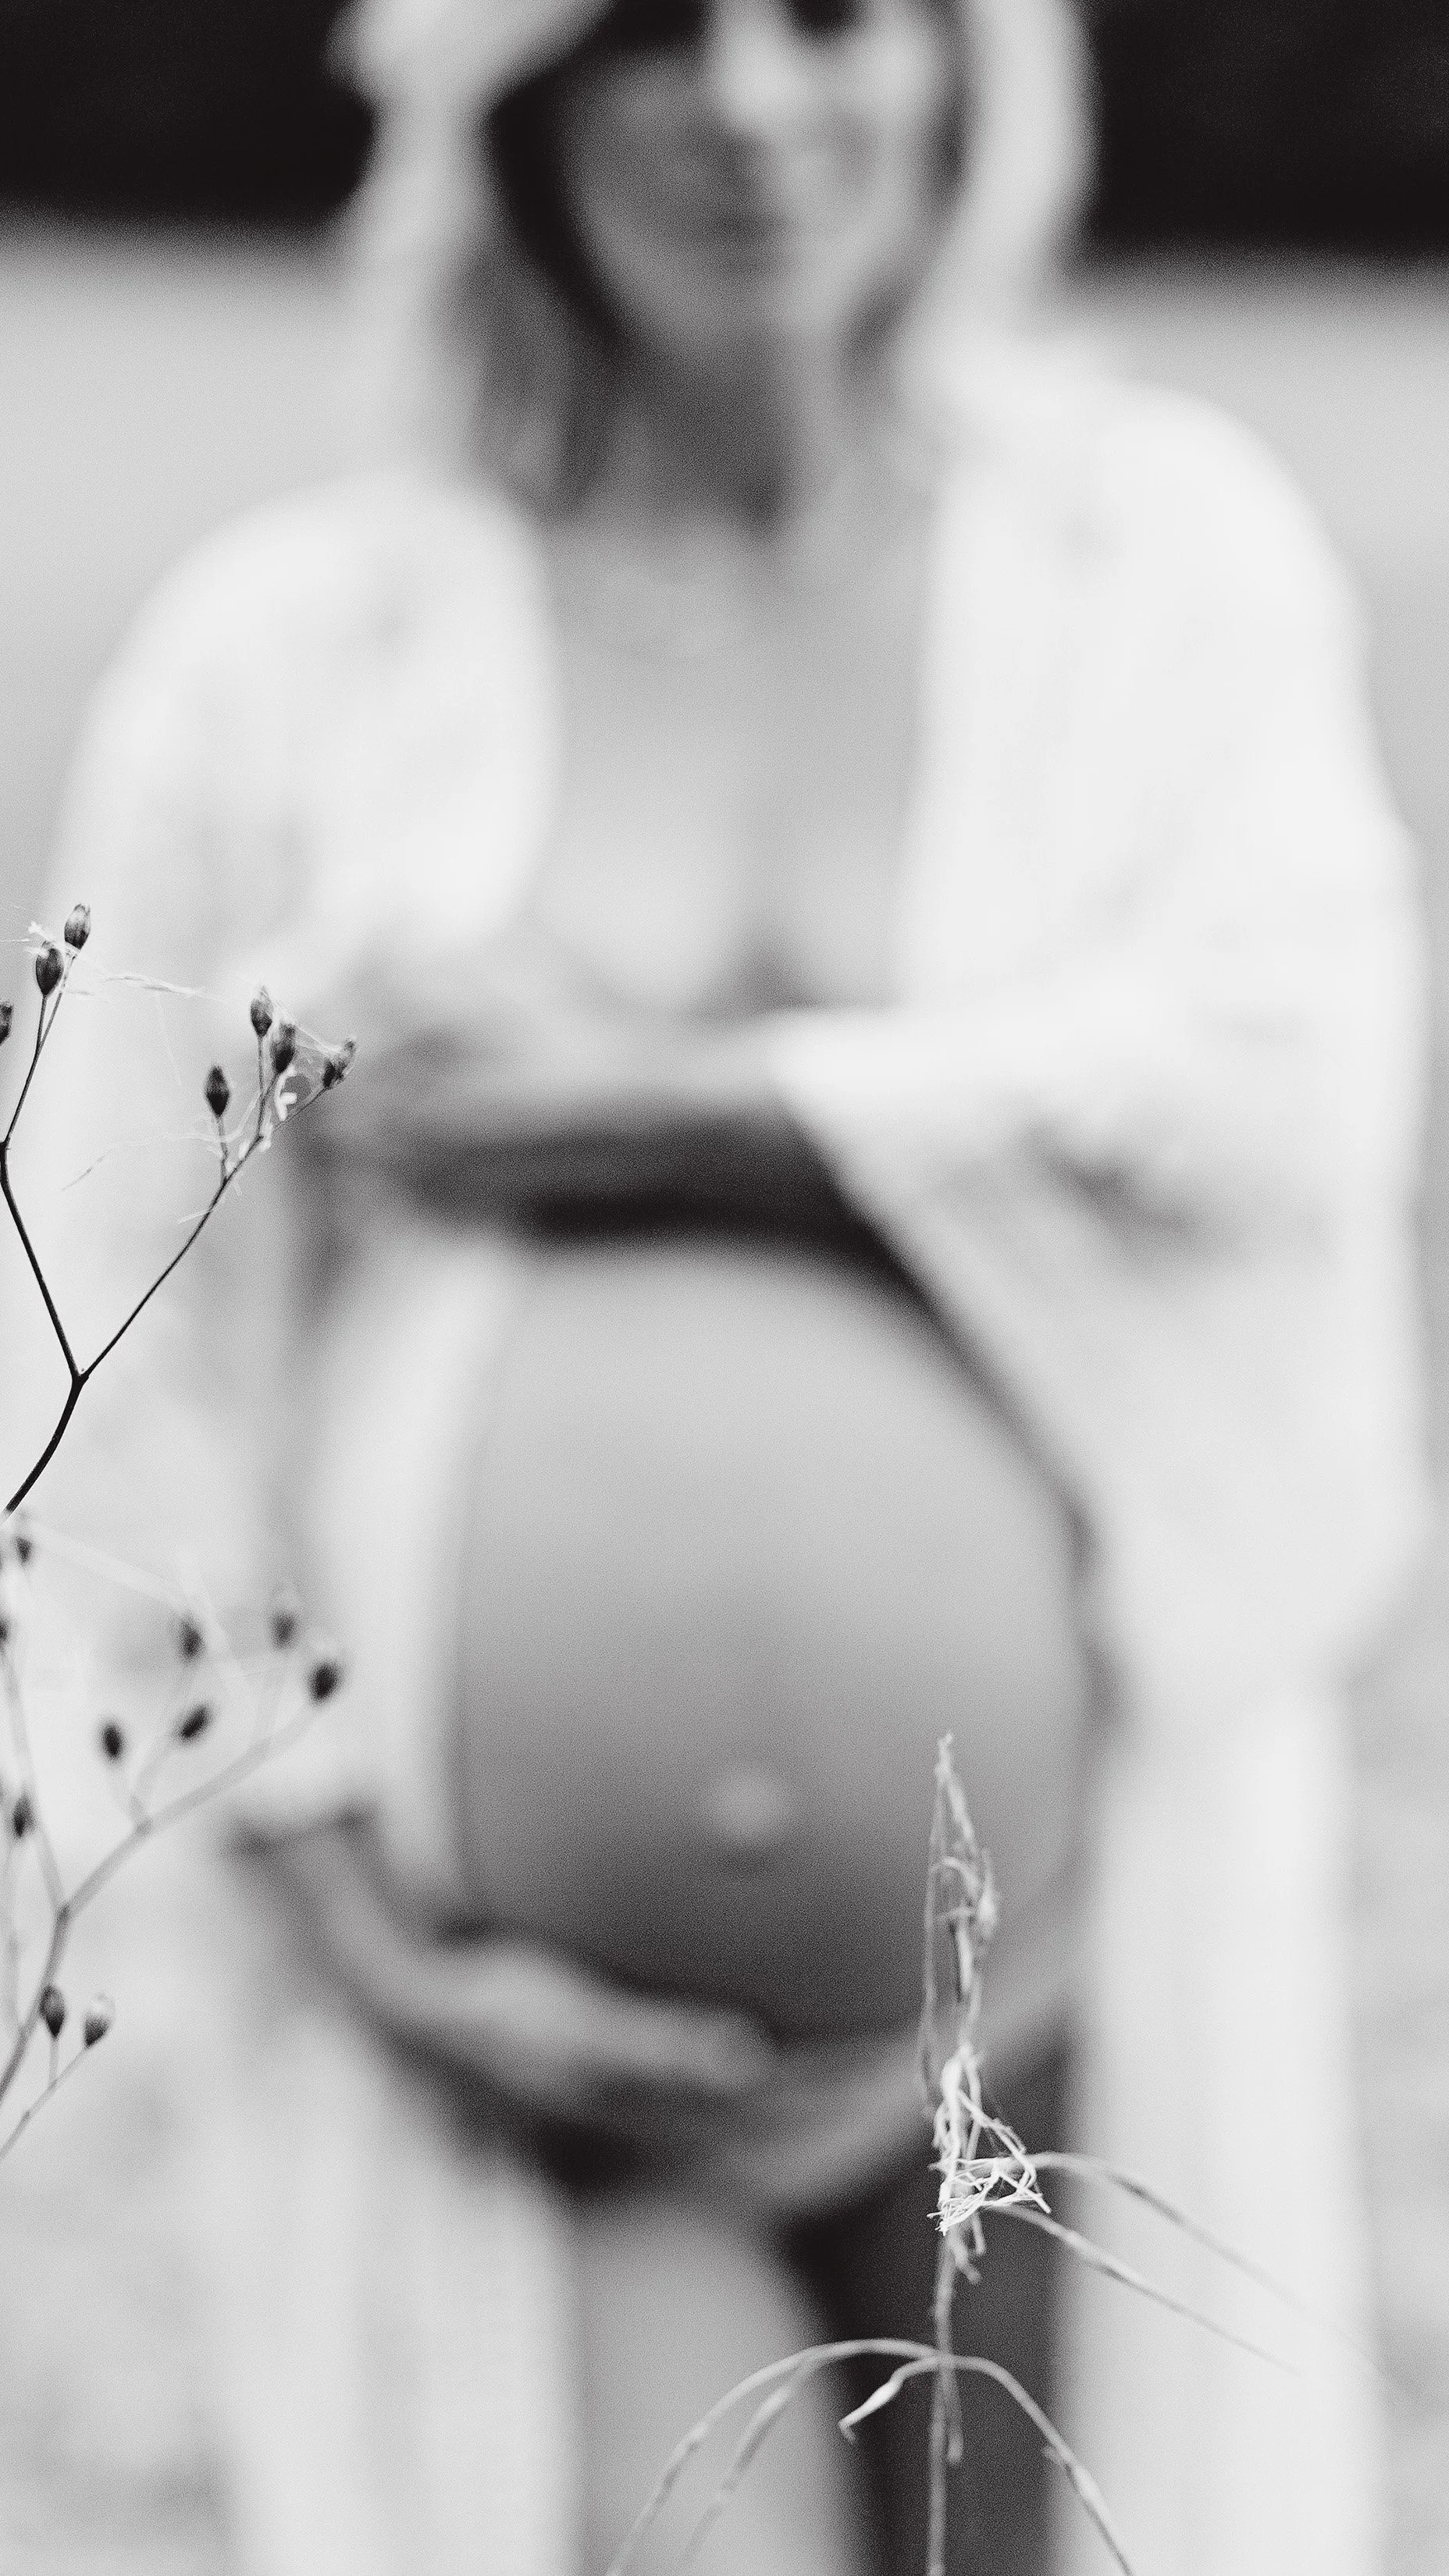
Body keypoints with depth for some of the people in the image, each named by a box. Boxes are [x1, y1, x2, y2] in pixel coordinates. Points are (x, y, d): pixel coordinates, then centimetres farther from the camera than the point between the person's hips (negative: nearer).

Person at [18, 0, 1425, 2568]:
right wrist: (359, 1916, -8)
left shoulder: (1166, 553, 2)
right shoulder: (291, 650, -1)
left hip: (1051, 1919, 1)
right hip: (520, 1988, -1)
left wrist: (658, 1112, -14)